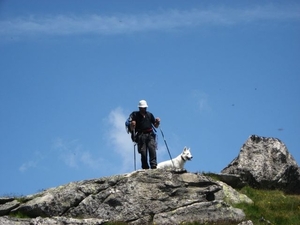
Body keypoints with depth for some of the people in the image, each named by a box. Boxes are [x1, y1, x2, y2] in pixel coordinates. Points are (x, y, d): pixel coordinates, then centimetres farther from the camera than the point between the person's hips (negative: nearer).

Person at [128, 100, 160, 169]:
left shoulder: (149, 115, 17)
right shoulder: (135, 115, 7)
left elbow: (156, 126, 20)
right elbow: (132, 128, 3)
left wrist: (158, 122, -2)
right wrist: (132, 124, -19)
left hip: (150, 135, 2)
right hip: (141, 136, -2)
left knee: (152, 149, -18)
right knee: (143, 152, -8)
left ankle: (154, 166, -22)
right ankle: (145, 168, -3)